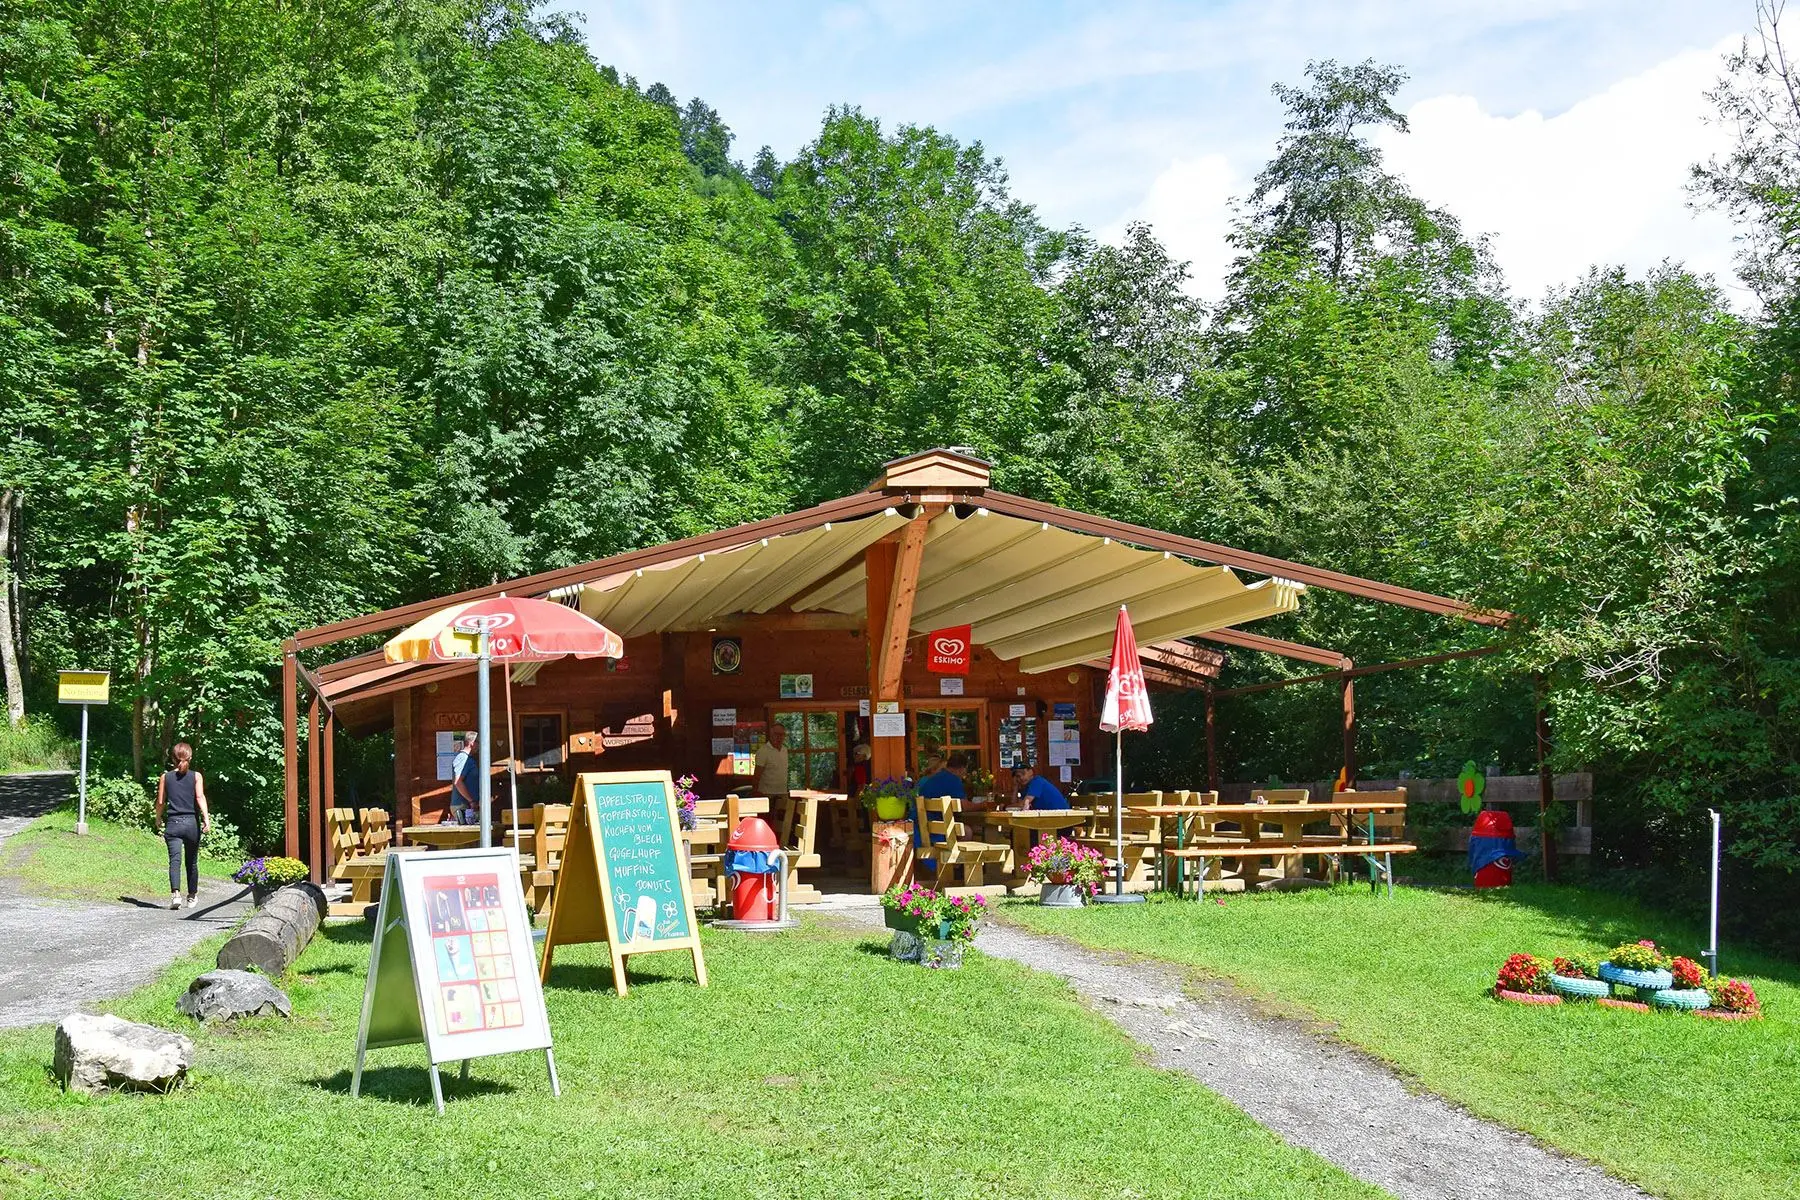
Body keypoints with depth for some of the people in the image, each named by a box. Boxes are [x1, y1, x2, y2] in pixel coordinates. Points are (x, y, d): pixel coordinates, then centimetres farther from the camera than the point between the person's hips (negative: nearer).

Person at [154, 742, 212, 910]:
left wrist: (158, 819, 23)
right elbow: (200, 797, -11)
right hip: (192, 822, 0)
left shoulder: (165, 777, 5)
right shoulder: (196, 776, 2)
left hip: (173, 822, 0)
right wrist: (206, 818, -16)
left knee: (175, 859, -10)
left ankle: (175, 892, -32)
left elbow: (160, 802, 7)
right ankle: (192, 896, 27)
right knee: (192, 862, 15)